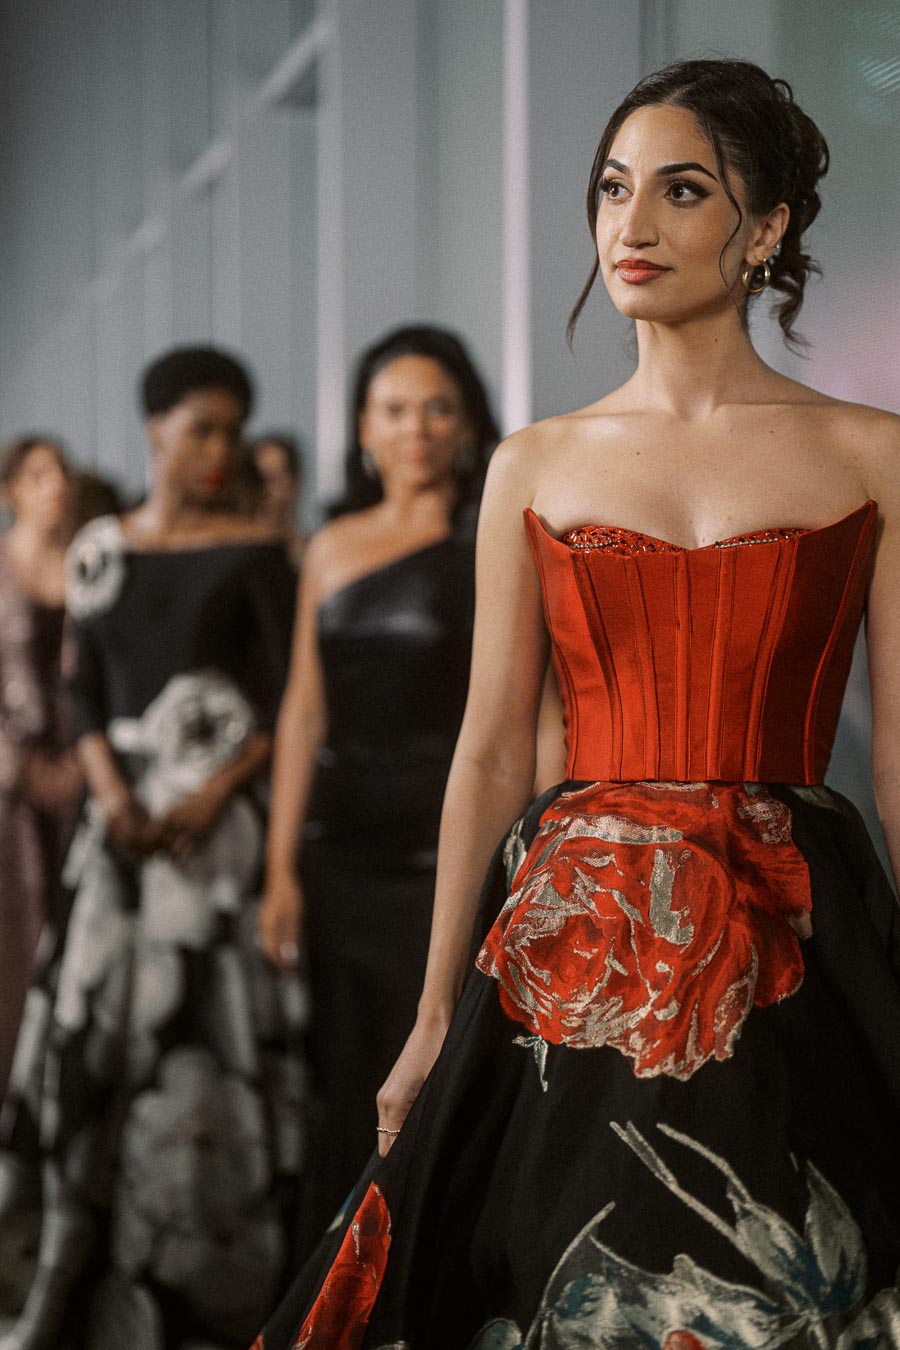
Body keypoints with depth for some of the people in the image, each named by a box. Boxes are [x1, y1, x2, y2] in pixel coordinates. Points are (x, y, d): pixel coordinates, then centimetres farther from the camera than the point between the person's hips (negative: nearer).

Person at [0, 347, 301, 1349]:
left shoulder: (252, 555, -1)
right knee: (102, 1026, 1)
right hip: (125, 818, 4)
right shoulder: (99, 551, 11)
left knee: (209, 1031, -6)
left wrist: (210, 798, -16)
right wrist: (111, 793, -8)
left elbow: (289, 700, -5)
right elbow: (87, 691, 9)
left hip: (219, 821, -3)